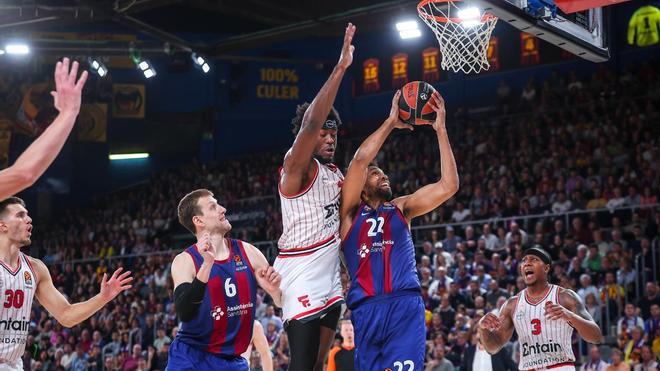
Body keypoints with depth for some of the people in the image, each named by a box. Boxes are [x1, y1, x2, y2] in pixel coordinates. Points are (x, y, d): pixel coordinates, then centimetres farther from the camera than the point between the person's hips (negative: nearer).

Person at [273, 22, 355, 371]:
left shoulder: (334, 172, 16)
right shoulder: (296, 165, -11)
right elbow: (310, 122, -28)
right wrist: (341, 67, -32)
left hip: (329, 279, 9)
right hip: (302, 279, -9)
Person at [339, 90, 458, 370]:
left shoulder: (401, 207, 20)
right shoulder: (350, 211, 13)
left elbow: (448, 185, 9)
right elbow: (360, 159, -3)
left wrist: (440, 129, 6)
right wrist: (391, 122, 2)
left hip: (406, 306, 1)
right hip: (366, 310, 0)